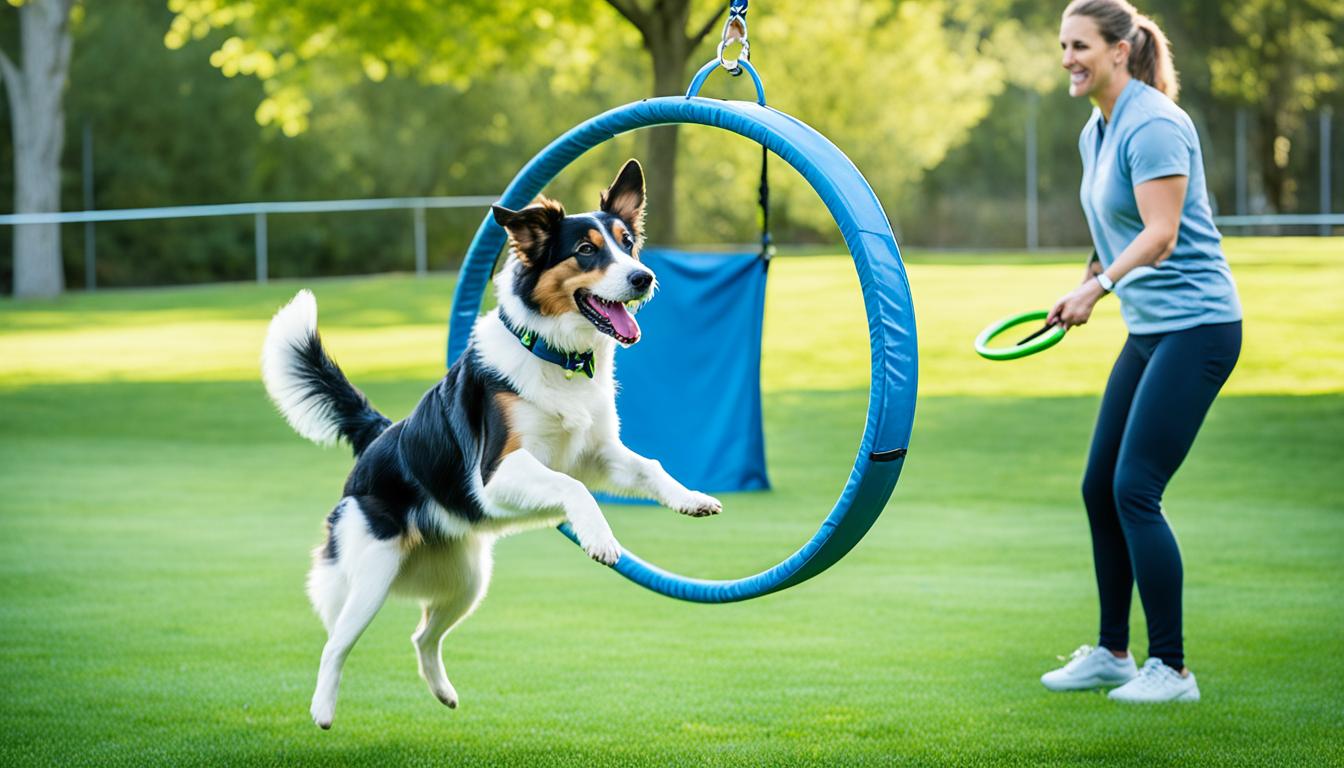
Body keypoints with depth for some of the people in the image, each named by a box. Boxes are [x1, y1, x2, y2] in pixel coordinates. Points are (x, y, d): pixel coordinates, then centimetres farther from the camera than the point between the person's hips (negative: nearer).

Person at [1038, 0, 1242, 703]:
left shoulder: (1153, 125, -17)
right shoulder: (1095, 133, 12)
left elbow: (1161, 235, -24)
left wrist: (1097, 286, -31)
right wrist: (1088, 286, 23)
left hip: (1196, 326, -10)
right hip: (1148, 329, 10)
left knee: (1134, 491, -12)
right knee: (1099, 488, 11)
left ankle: (1170, 670, -4)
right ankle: (1111, 653, 23)